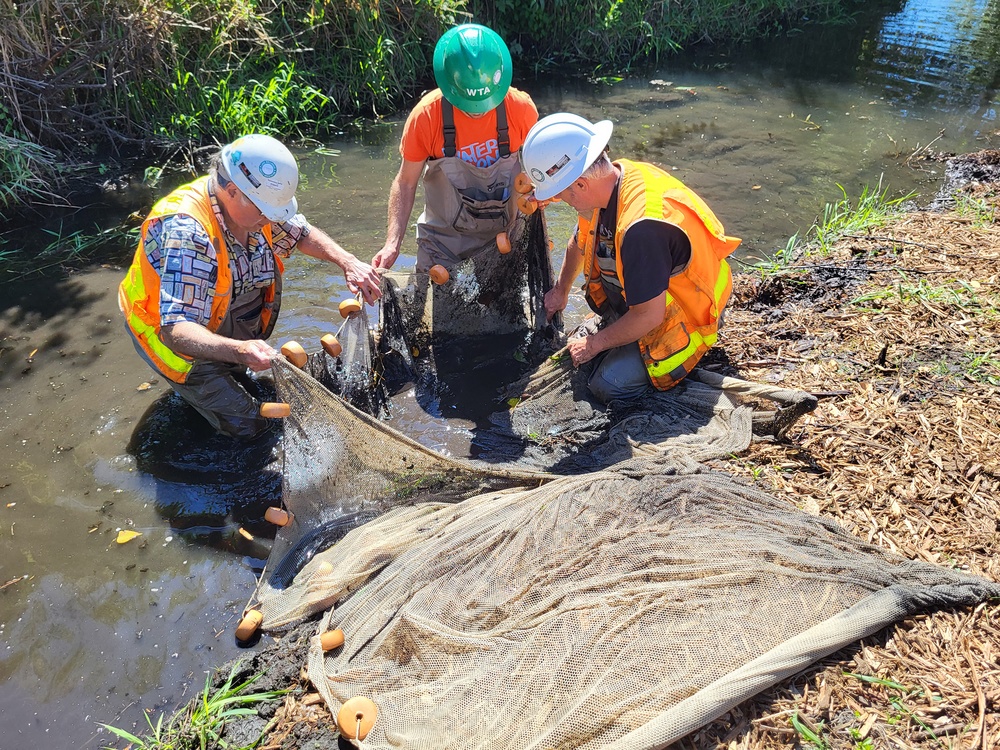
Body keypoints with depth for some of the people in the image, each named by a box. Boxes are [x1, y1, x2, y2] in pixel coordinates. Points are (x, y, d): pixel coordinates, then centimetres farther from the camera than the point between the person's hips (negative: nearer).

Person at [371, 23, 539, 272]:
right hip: (444, 241, -1)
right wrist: (392, 244, -19)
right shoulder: (426, 116, -16)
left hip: (506, 235, 1)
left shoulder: (521, 108, -13)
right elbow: (406, 183, -7)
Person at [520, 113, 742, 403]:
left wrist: (595, 344, -14)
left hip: (684, 316, -8)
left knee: (608, 385, -15)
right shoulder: (606, 180, -9)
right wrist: (560, 291, 28)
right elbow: (579, 242, 13)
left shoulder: (641, 226, -38)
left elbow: (648, 316, -30)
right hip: (644, 295, 8)